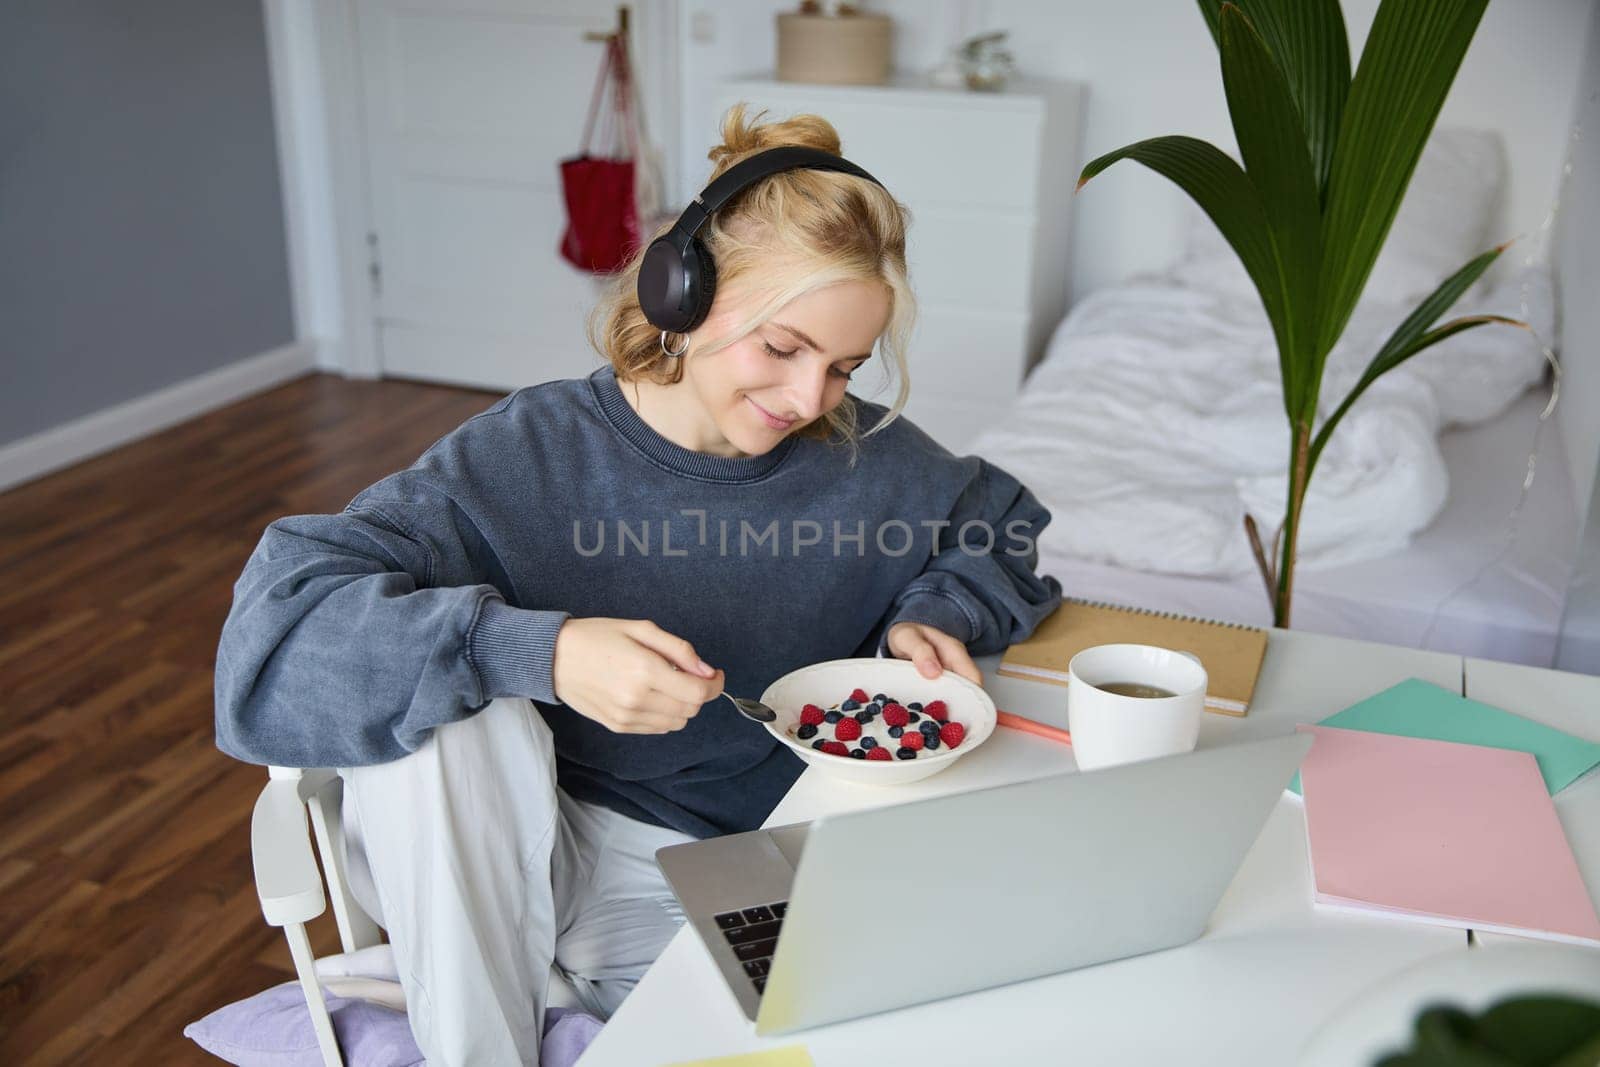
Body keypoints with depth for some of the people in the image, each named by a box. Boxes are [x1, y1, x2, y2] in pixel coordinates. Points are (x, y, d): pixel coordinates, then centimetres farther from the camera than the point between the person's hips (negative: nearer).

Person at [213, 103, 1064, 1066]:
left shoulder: (869, 459, -7)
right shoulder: (529, 458, -17)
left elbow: (999, 530, 14)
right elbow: (282, 621, -27)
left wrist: (934, 612, -9)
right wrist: (537, 652, -40)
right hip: (522, 872, -2)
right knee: (445, 711, -32)